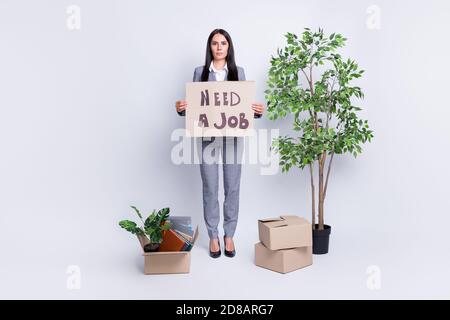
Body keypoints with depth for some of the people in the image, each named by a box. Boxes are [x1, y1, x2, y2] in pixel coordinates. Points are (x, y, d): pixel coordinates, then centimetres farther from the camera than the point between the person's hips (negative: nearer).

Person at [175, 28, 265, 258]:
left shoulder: (239, 72, 8)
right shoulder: (200, 72, 6)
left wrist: (258, 111, -14)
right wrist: (181, 108, -16)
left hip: (233, 137, 1)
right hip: (208, 136, 0)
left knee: (232, 188, 5)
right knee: (210, 188, 4)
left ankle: (229, 236, 21)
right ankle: (213, 236, 19)